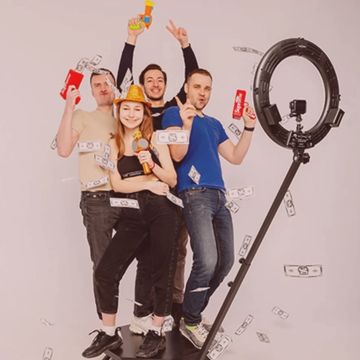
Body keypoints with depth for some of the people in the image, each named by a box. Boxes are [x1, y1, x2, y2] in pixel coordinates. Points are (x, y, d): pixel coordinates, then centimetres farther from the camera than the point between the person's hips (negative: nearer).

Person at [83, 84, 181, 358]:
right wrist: (149, 183, -10)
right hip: (132, 215, 2)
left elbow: (172, 180, 0)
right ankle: (109, 335, 15)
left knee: (162, 273, 5)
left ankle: (157, 334, 24)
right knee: (106, 272, -4)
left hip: (162, 212, -1)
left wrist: (152, 164, -15)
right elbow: (117, 184, -3)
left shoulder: (155, 139, 3)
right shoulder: (113, 144, 7)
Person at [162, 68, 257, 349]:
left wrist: (249, 127, 10)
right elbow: (177, 154, -10)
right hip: (195, 195, -8)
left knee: (225, 261, 7)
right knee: (207, 262, -20)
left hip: (219, 196, 8)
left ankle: (193, 312, 24)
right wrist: (186, 124, -24)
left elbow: (236, 157, 18)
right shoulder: (174, 113, 3)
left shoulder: (214, 123, 23)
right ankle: (190, 322, 0)